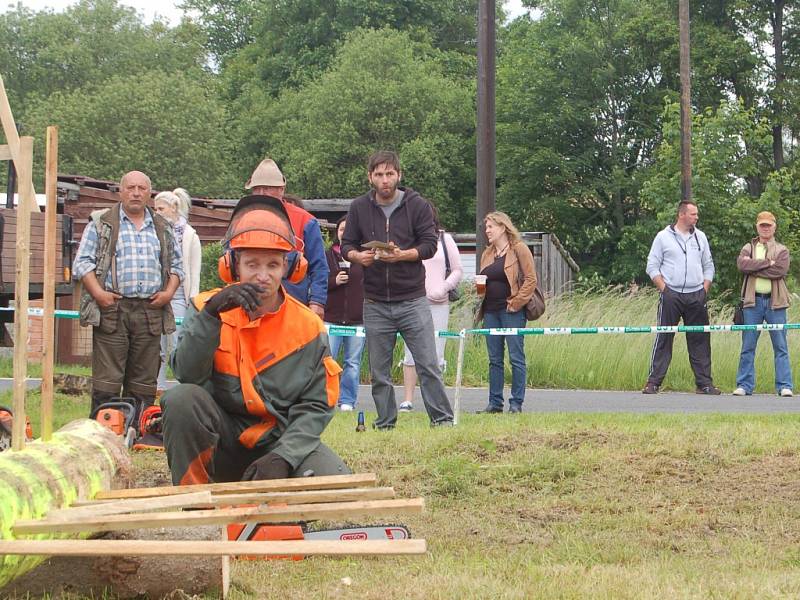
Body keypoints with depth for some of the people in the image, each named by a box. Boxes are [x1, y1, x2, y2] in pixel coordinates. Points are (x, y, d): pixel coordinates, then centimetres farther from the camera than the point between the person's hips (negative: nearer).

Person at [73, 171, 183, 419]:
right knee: (107, 380, -7)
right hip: (112, 309, -3)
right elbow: (82, 263, 3)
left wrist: (168, 292, 4)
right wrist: (98, 293, -11)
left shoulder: (162, 228, 18)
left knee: (144, 382, 3)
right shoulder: (101, 223, 7)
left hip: (150, 311, 4)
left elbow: (177, 265, 22)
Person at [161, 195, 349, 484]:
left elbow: (316, 405, -4)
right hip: (222, 443, 0)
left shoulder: (308, 326, -2)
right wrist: (211, 314, -30)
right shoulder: (206, 307, -2)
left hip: (281, 439, 1)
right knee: (182, 398, -30)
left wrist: (283, 456, -19)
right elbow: (188, 375, -17)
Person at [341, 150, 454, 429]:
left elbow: (430, 244, -4)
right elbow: (347, 246, 8)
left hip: (412, 299, -2)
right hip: (375, 303, 2)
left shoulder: (417, 205, 0)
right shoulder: (359, 208, 6)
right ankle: (385, 423, 15)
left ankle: (442, 418, 3)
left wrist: (402, 255, -21)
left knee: (428, 365, -3)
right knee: (378, 372, 7)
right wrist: (358, 256, -15)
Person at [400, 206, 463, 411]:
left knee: (436, 355, 0)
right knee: (411, 353, -1)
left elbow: (458, 270, 10)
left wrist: (443, 288, -4)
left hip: (438, 304, 0)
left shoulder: (445, 239, 7)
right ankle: (408, 400, 3)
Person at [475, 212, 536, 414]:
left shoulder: (519, 249, -4)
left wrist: (516, 303, -14)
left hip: (512, 311, -7)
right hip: (491, 311, 7)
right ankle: (495, 402, 12)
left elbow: (531, 279, -8)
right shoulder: (487, 254, 18)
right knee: (494, 359, 8)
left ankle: (516, 403, 0)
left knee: (516, 357, -3)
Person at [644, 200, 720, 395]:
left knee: (700, 340, 3)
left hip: (696, 297, 3)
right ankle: (653, 382, -2)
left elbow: (708, 266, 17)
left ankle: (704, 383, 7)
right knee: (663, 339, -4)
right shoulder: (663, 237, 1)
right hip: (671, 296, -3)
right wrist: (664, 289, -7)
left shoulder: (700, 237, 12)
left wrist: (705, 290, 5)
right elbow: (652, 266, 1)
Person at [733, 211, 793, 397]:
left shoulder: (782, 250, 8)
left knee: (780, 346, 0)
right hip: (753, 300, 1)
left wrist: (754, 266, -10)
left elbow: (780, 270, -12)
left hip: (775, 301, -1)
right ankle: (744, 385, 6)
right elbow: (742, 264, -10)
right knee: (748, 346, 2)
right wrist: (767, 263, -13)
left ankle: (784, 386, 1)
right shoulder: (748, 248, 12)